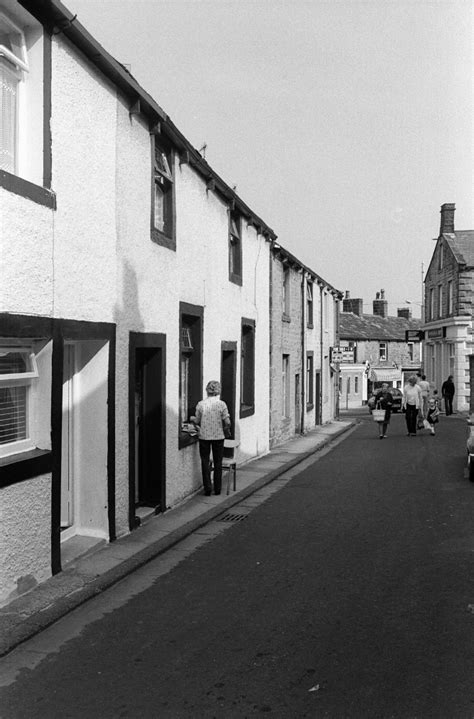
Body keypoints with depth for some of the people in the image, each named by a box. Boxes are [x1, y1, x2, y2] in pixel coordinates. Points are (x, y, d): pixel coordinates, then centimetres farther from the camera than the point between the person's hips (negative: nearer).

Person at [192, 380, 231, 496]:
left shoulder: (200, 404, -7)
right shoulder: (221, 404, -9)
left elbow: (198, 422, -1)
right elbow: (227, 422, -11)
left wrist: (192, 419, 21)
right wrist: (226, 430, 8)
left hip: (204, 436, 0)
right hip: (218, 436, 0)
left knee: (205, 462, 10)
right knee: (218, 463, 12)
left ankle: (207, 488, 6)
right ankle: (217, 489, 17)